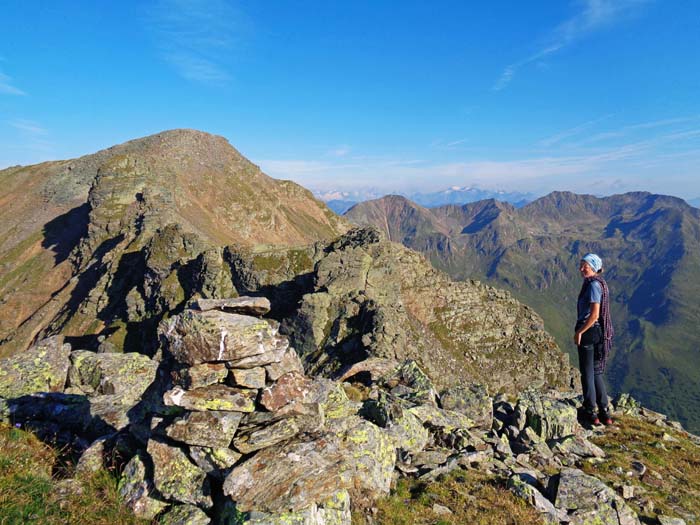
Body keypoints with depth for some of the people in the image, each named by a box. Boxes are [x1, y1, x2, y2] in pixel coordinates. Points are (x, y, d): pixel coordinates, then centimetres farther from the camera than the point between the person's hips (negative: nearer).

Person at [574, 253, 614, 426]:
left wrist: (579, 332, -14)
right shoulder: (599, 283, 12)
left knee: (587, 373, 4)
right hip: (598, 332, 9)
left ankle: (590, 412, 14)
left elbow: (594, 314, -22)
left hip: (588, 331, -9)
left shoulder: (593, 284, -17)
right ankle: (604, 412, 23)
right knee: (596, 372, 17)